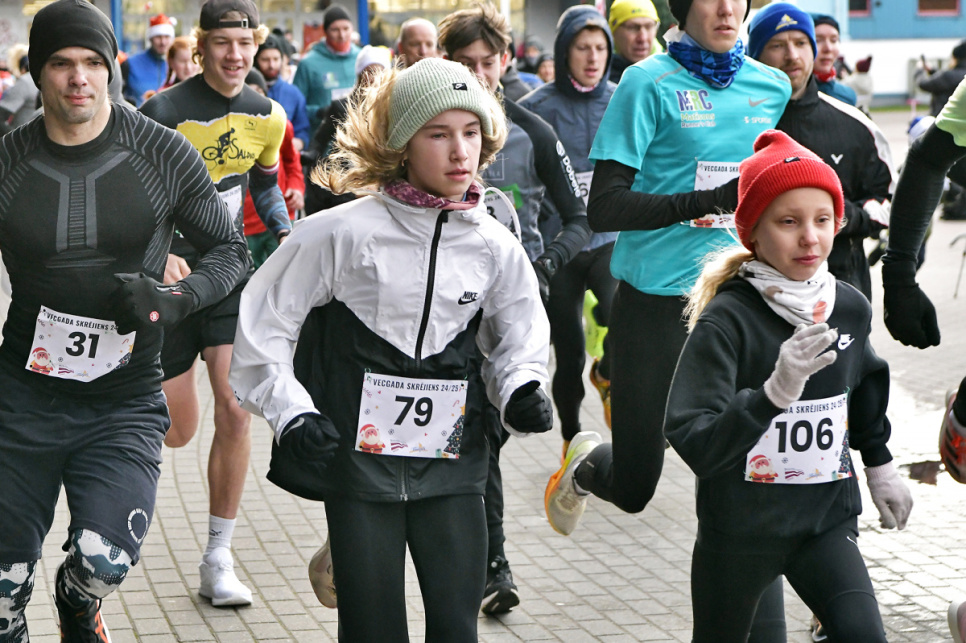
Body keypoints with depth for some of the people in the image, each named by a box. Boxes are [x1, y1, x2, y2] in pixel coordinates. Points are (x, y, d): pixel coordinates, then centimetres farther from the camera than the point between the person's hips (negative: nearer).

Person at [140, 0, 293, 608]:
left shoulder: (268, 117, 1)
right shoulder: (165, 112, -16)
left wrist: (287, 233, 1)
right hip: (168, 275, -3)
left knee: (235, 410, -10)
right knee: (177, 431, 0)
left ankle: (218, 558, 3)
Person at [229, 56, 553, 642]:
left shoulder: (496, 246, 3)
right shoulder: (345, 233, -8)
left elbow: (519, 341, 16)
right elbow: (263, 324, -2)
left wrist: (522, 389, -5)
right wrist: (290, 413, -11)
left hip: (453, 463, 3)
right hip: (360, 456, -3)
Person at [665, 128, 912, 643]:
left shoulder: (850, 308, -1)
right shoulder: (725, 320, -19)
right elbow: (695, 444, -28)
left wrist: (880, 469, 31)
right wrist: (776, 392, -40)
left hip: (825, 518, 4)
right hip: (739, 527, -3)